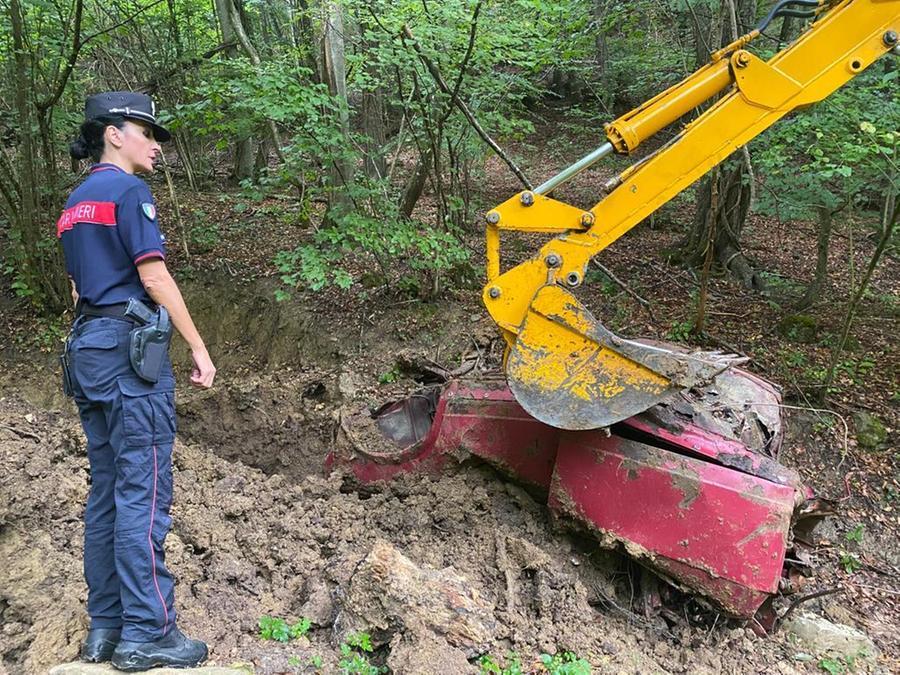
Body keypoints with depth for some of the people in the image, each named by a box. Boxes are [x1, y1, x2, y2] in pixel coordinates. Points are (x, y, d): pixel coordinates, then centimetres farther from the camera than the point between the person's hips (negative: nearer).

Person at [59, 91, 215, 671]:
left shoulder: (77, 201, 20)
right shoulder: (128, 190, -7)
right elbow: (154, 278, -14)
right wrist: (199, 348, -11)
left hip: (87, 348, 9)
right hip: (130, 347, -9)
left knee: (106, 490, 11)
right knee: (144, 492, -6)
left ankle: (105, 626, 18)